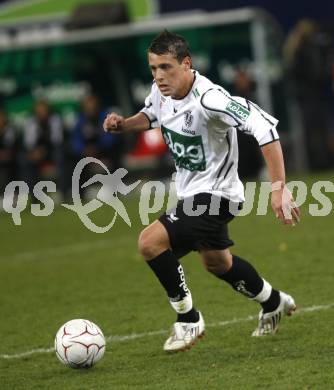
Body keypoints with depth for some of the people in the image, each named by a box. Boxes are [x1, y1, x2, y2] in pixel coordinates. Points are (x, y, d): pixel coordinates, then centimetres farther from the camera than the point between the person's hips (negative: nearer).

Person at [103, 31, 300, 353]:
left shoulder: (209, 99, -31)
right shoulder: (161, 90, -6)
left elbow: (264, 128, -34)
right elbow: (151, 115, 19)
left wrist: (279, 188, -38)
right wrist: (123, 125, -3)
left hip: (214, 193, -9)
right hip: (191, 193, 9)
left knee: (150, 242, -22)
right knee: (216, 262, 28)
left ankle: (188, 320, -5)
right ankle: (273, 303, 52)